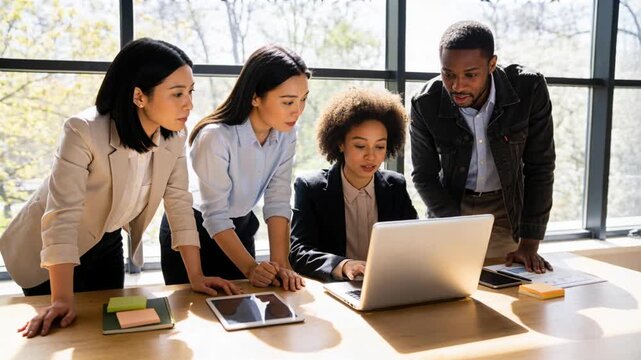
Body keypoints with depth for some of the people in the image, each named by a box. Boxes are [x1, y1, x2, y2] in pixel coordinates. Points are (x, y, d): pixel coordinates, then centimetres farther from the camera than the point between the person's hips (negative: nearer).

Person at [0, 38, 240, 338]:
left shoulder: (174, 135, -15)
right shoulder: (84, 132, -33)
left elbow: (179, 201, -12)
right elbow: (62, 214, -35)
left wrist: (196, 276, -16)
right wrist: (62, 300, -38)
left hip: (107, 245, 5)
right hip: (51, 251, -5)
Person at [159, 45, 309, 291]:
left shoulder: (286, 135, -13)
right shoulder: (215, 137, -30)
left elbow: (278, 202, -14)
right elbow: (215, 216, -26)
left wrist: (280, 264, -23)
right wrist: (251, 268, -33)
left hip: (240, 228, 5)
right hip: (192, 229, -5)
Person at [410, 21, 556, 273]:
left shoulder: (529, 89, -23)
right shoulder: (425, 104, -22)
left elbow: (539, 167, -15)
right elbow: (424, 176, -11)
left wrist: (529, 244, -17)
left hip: (507, 207, 0)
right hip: (451, 206, 0)